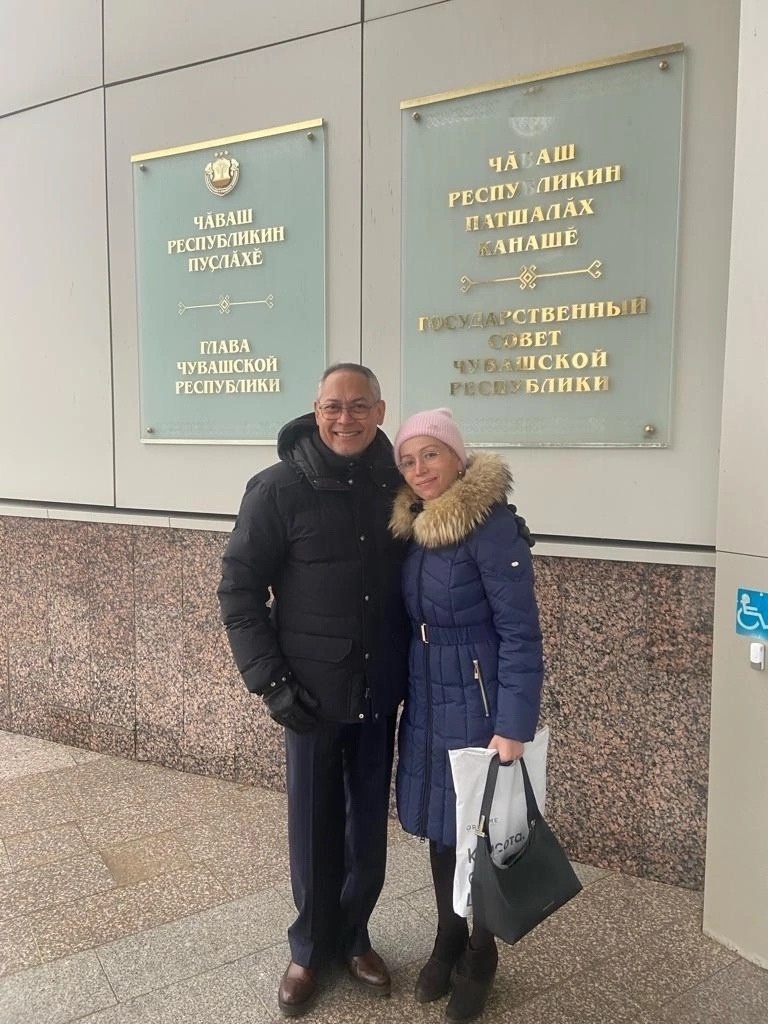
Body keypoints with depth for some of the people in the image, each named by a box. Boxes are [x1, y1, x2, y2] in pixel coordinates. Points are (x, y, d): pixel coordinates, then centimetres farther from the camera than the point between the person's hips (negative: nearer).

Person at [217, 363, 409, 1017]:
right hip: (313, 690, -3)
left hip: (381, 688, 3)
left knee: (369, 819, 16)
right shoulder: (280, 488, -11)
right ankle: (310, 949, 35)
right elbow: (238, 588, -8)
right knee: (313, 822, 12)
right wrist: (269, 679, -13)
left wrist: (410, 666, 1)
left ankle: (355, 937, 39)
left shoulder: (397, 485, -1)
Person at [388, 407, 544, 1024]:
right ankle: (447, 942, 39)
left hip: (477, 705, -6)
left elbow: (521, 634, -18)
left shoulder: (493, 524, -18)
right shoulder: (414, 524, 4)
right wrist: (409, 695, 11)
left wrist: (512, 727, -21)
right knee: (440, 825, 18)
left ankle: (479, 957, 33)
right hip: (426, 701, 7)